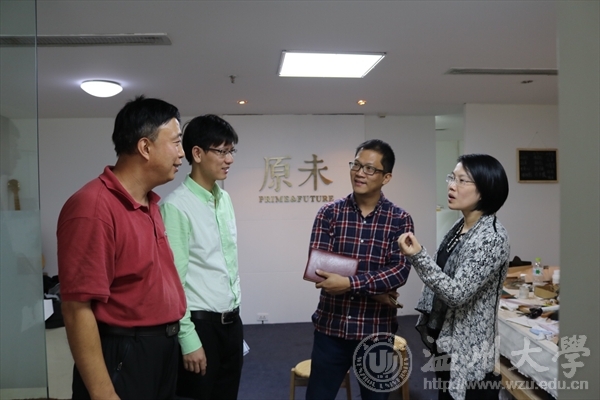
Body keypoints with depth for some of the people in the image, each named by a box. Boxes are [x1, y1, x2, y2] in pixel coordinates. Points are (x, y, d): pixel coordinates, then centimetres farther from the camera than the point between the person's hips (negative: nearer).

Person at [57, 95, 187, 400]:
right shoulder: (93, 207, -21)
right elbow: (77, 310, -23)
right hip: (123, 357, -9)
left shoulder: (150, 203, 8)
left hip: (163, 350, 9)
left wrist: (171, 338, 15)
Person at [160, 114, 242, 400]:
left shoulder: (225, 199, 7)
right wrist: (188, 339, -15)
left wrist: (234, 317, 15)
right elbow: (173, 279, -16)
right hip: (200, 324, -7)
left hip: (231, 322, 7)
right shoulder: (176, 206, -17)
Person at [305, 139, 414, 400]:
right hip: (331, 326, 1)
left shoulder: (399, 220, -4)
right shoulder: (329, 213, -2)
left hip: (377, 330, 0)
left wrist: (350, 283, -27)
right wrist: (374, 289, -17)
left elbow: (400, 271, -14)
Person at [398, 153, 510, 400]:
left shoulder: (492, 237, -21)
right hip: (446, 344, 8)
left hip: (469, 354, -8)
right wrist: (426, 322, 17)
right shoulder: (460, 227, 5)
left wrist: (417, 256, -34)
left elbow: (458, 293, -25)